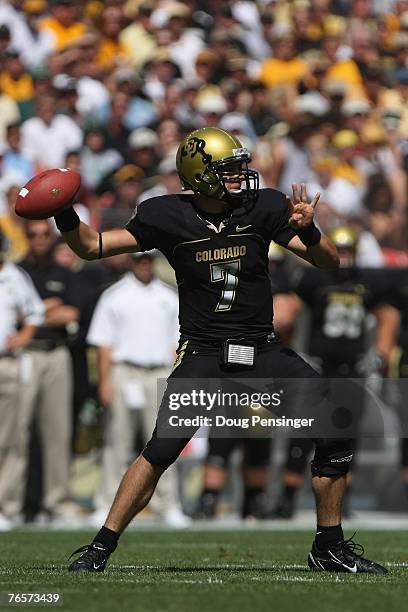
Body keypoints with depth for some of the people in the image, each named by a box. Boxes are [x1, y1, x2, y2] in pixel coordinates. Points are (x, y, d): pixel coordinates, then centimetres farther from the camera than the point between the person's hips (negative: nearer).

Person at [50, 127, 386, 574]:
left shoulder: (262, 208, -3)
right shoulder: (167, 218, -6)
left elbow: (330, 262, -2)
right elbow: (92, 246, -1)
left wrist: (307, 232, -23)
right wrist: (64, 216, -20)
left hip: (262, 352, 3)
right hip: (202, 355, -3)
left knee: (336, 433, -6)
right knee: (161, 449, -22)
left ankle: (329, 548, 11)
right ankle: (99, 549, -12)